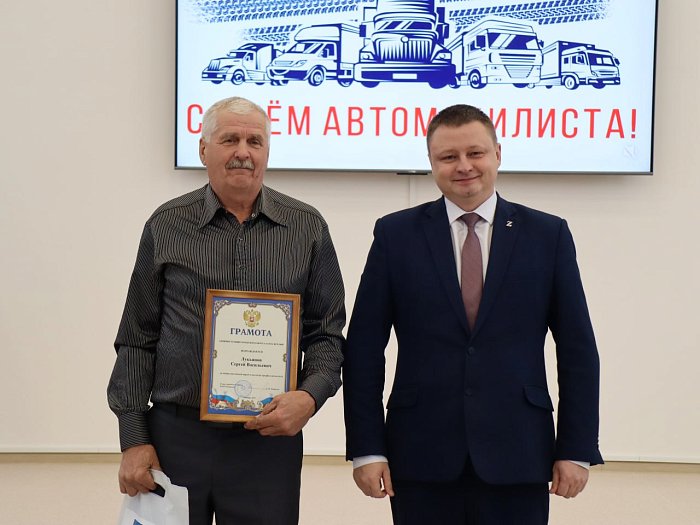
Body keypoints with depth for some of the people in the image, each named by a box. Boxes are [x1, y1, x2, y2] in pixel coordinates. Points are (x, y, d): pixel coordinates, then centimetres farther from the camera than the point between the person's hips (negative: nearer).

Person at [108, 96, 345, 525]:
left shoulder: (307, 228, 3)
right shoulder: (166, 226, 3)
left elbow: (327, 332, 5)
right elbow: (137, 339, 5)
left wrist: (310, 395, -13)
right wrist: (133, 439, 0)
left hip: (269, 440, 0)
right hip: (175, 437, 0)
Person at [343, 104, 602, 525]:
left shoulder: (548, 235, 3)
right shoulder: (396, 234, 2)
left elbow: (577, 350, 4)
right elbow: (364, 349, 1)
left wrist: (577, 449, 0)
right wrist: (366, 447, -4)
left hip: (516, 456, 0)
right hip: (420, 457, 0)